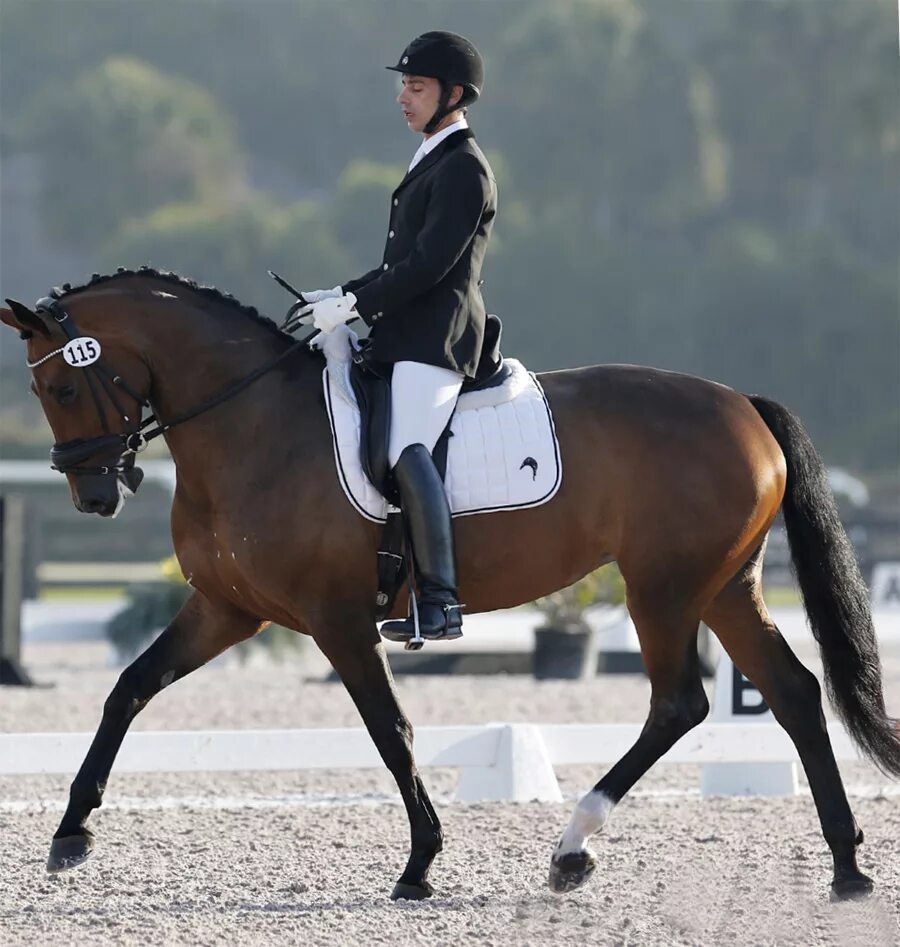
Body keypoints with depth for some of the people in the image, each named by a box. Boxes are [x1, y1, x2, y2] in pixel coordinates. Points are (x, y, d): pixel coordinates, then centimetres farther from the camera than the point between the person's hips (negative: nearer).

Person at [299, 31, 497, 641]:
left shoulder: (464, 168, -11)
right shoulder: (432, 163, 22)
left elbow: (430, 264, -19)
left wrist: (354, 305, -19)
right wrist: (344, 295, 12)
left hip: (436, 337, -11)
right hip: (407, 334, 11)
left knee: (406, 450, -24)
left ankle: (441, 603, -28)